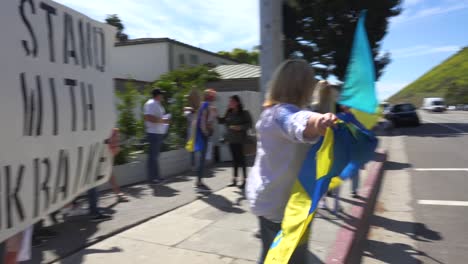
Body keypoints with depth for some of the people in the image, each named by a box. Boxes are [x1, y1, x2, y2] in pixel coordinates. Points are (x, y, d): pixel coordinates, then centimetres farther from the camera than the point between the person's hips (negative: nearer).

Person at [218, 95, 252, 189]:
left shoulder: (244, 113, -7)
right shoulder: (229, 113, 8)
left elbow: (249, 124, -9)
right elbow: (222, 121, 11)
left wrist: (240, 127, -21)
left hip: (240, 140, -5)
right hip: (231, 139, 5)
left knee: (241, 159, -2)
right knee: (235, 159, 11)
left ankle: (244, 180, 8)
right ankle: (234, 179, 18)